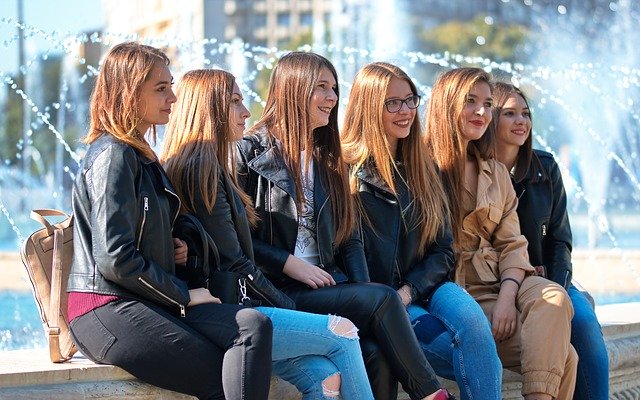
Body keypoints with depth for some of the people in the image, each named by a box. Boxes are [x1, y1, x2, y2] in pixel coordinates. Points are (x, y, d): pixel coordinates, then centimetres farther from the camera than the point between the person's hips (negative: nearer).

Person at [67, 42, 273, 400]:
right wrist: (184, 297, -9)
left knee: (255, 324, -17)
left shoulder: (142, 156, 22)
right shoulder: (112, 156, -9)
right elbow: (115, 259, -17)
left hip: (144, 304, 8)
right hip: (110, 311, -8)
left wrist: (173, 249, 7)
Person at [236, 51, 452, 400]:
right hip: (278, 292, -5)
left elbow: (350, 239, 15)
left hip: (328, 285, 5)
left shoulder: (327, 160, 20)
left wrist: (362, 292, -2)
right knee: (384, 299, -26)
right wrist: (289, 264, -13)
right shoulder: (251, 152, 0)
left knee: (377, 354, -27)